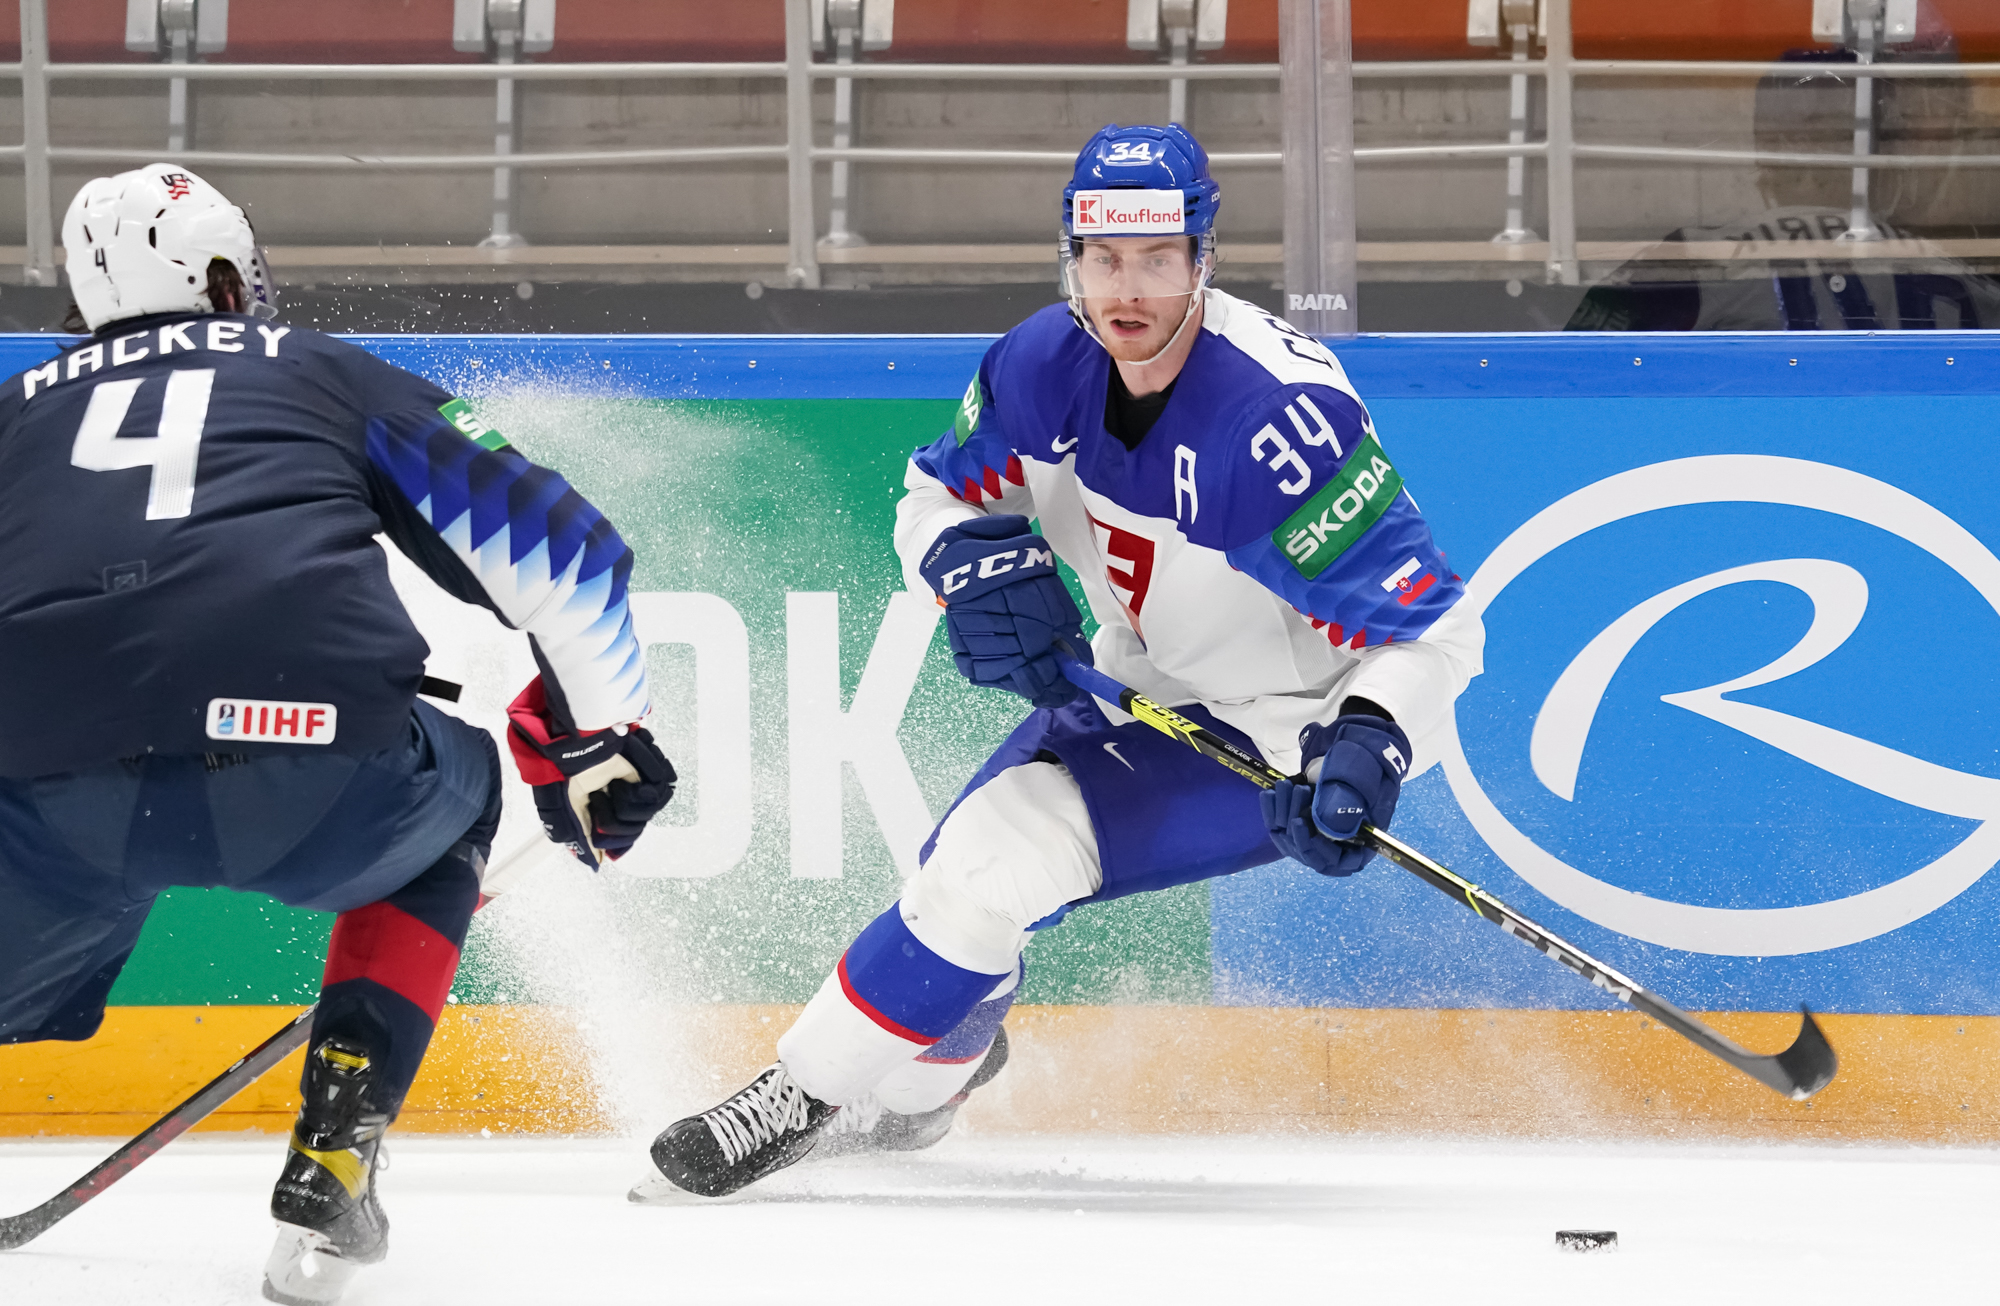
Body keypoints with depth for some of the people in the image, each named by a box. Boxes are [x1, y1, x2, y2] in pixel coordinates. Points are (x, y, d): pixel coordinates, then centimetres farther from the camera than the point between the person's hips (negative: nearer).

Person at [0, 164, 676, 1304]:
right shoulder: (326, 372, 27)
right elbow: (554, 546, 22)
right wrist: (598, 739, 35)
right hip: (317, 777, -1)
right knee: (451, 791, 32)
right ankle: (331, 1167, 20)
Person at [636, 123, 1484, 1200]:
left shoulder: (1278, 419, -34)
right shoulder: (1047, 364, -13)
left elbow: (1428, 622, -31)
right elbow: (937, 494, 4)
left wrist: (1366, 748, -48)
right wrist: (976, 562, -19)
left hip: (1277, 737, -7)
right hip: (1139, 687, 7)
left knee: (995, 859, -21)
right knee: (965, 869, 16)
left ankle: (809, 1093, -6)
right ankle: (919, 1087, 49)